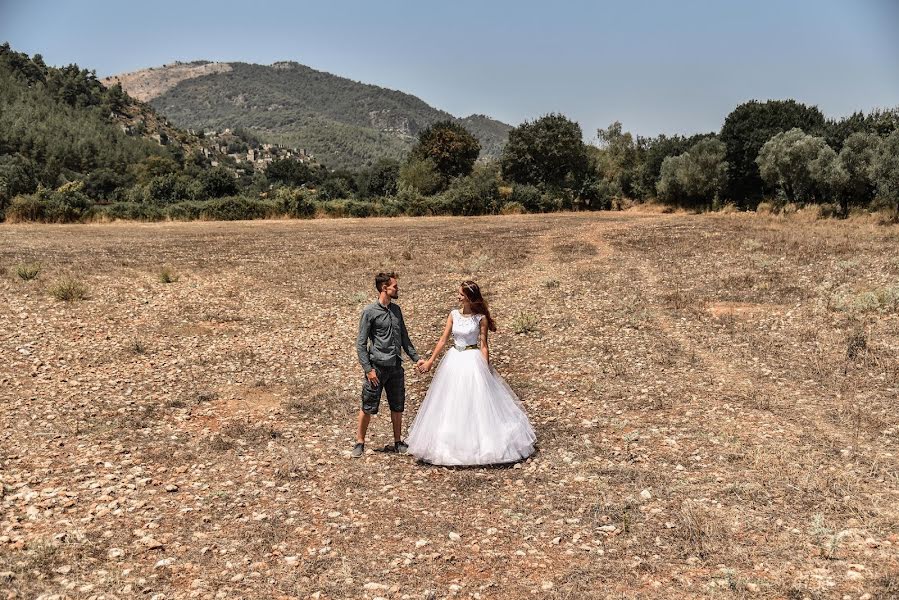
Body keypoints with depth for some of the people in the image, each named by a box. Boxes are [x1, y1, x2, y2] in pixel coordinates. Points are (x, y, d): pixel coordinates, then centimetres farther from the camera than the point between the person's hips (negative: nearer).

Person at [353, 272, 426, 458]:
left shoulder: (396, 310, 10)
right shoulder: (370, 312, -9)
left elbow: (404, 338, 19)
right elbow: (361, 343, -9)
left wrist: (416, 357, 12)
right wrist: (368, 369, -14)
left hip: (396, 366, 6)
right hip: (377, 367, -6)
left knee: (397, 407, 12)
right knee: (368, 408, 1)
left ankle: (398, 443, 24)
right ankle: (360, 443, 14)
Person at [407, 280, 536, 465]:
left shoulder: (480, 318, -9)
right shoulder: (453, 315, 2)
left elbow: (483, 346, -7)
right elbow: (443, 340, 4)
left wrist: (486, 370, -10)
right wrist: (430, 361, 2)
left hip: (473, 361, -5)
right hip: (454, 360, 5)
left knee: (476, 404, 0)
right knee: (451, 405, 10)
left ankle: (478, 443, 13)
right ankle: (452, 444, 23)